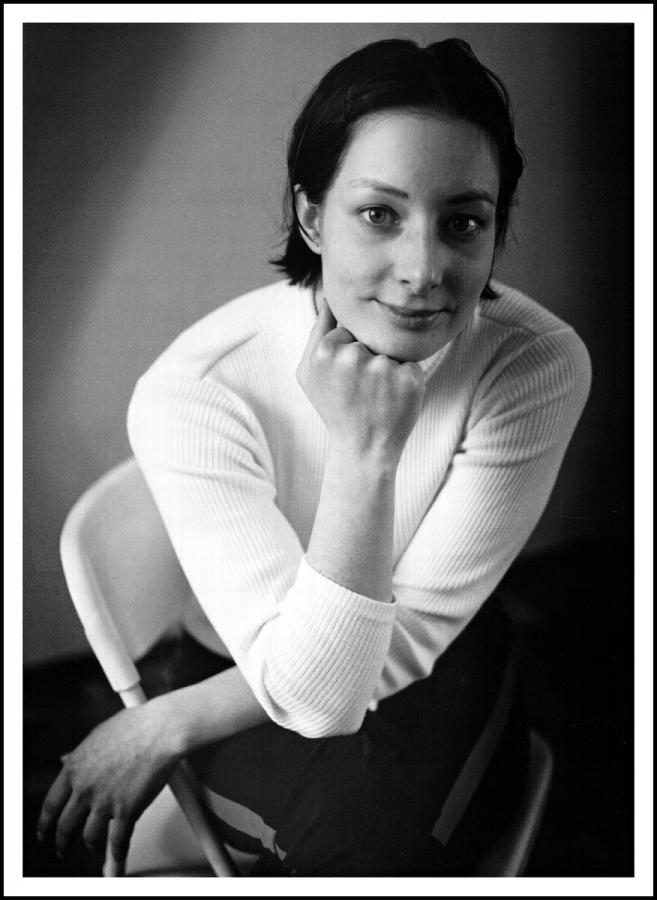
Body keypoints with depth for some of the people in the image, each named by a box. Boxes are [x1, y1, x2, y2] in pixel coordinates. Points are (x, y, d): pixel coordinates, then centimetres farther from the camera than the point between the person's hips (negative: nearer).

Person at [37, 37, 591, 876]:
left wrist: (167, 725, -18)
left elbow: (408, 639, -17)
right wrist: (363, 456, -41)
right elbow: (310, 688, -28)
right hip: (252, 682, -2)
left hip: (440, 677, 2)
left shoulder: (539, 365, -23)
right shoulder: (193, 390, -27)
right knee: (373, 836, -28)